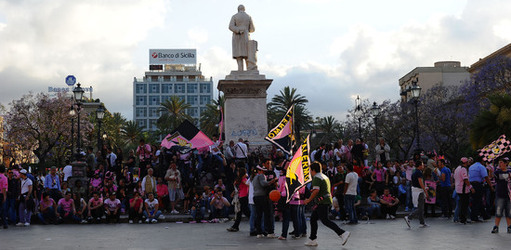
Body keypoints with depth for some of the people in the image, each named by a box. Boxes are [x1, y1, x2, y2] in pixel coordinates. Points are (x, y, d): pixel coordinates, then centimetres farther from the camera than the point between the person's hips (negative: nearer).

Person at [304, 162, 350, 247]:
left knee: (325, 220, -12)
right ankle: (312, 240, 14)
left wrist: (308, 200, -14)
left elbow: (316, 190, -23)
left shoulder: (317, 177, -12)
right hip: (326, 201, 10)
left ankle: (343, 233, -17)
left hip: (322, 202, -10)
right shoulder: (324, 176, 20)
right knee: (313, 218, 13)